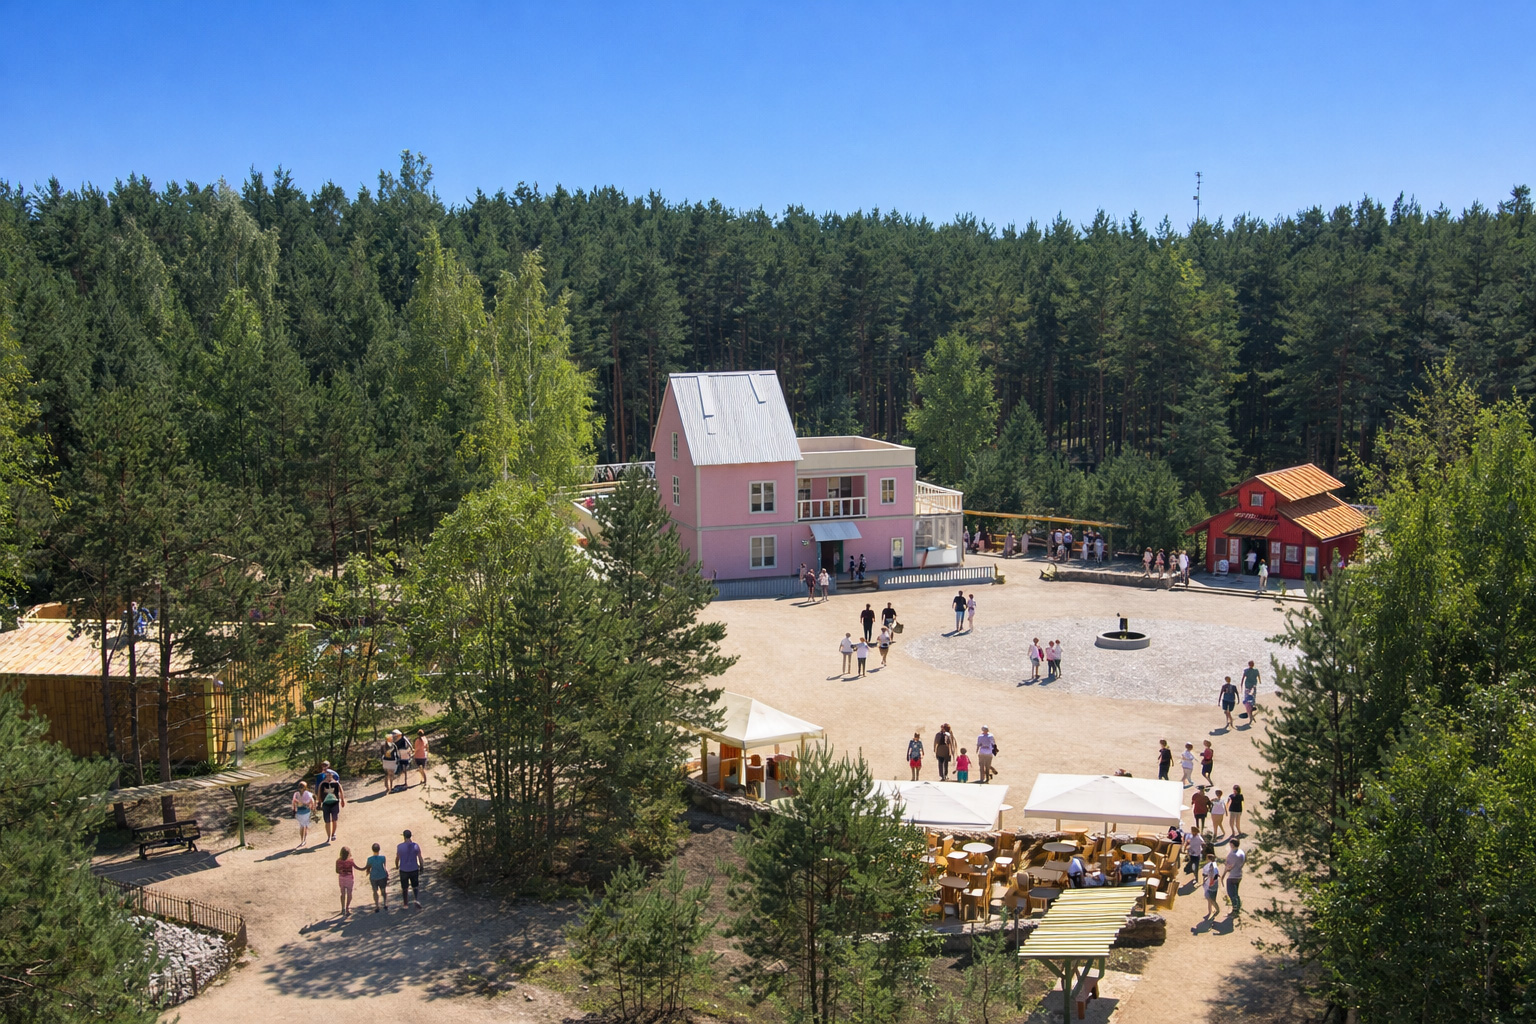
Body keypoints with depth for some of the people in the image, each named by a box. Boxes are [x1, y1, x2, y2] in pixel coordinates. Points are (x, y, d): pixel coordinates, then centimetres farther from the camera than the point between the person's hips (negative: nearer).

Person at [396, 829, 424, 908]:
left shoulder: (399, 847, -13)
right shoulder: (416, 846, -11)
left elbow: (397, 858, -1)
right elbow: (420, 858, -5)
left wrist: (397, 866, 19)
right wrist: (421, 867, 10)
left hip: (404, 870, -1)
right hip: (414, 870, 1)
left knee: (404, 888, 18)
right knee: (415, 887, 16)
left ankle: (406, 904, 30)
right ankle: (418, 900, -6)